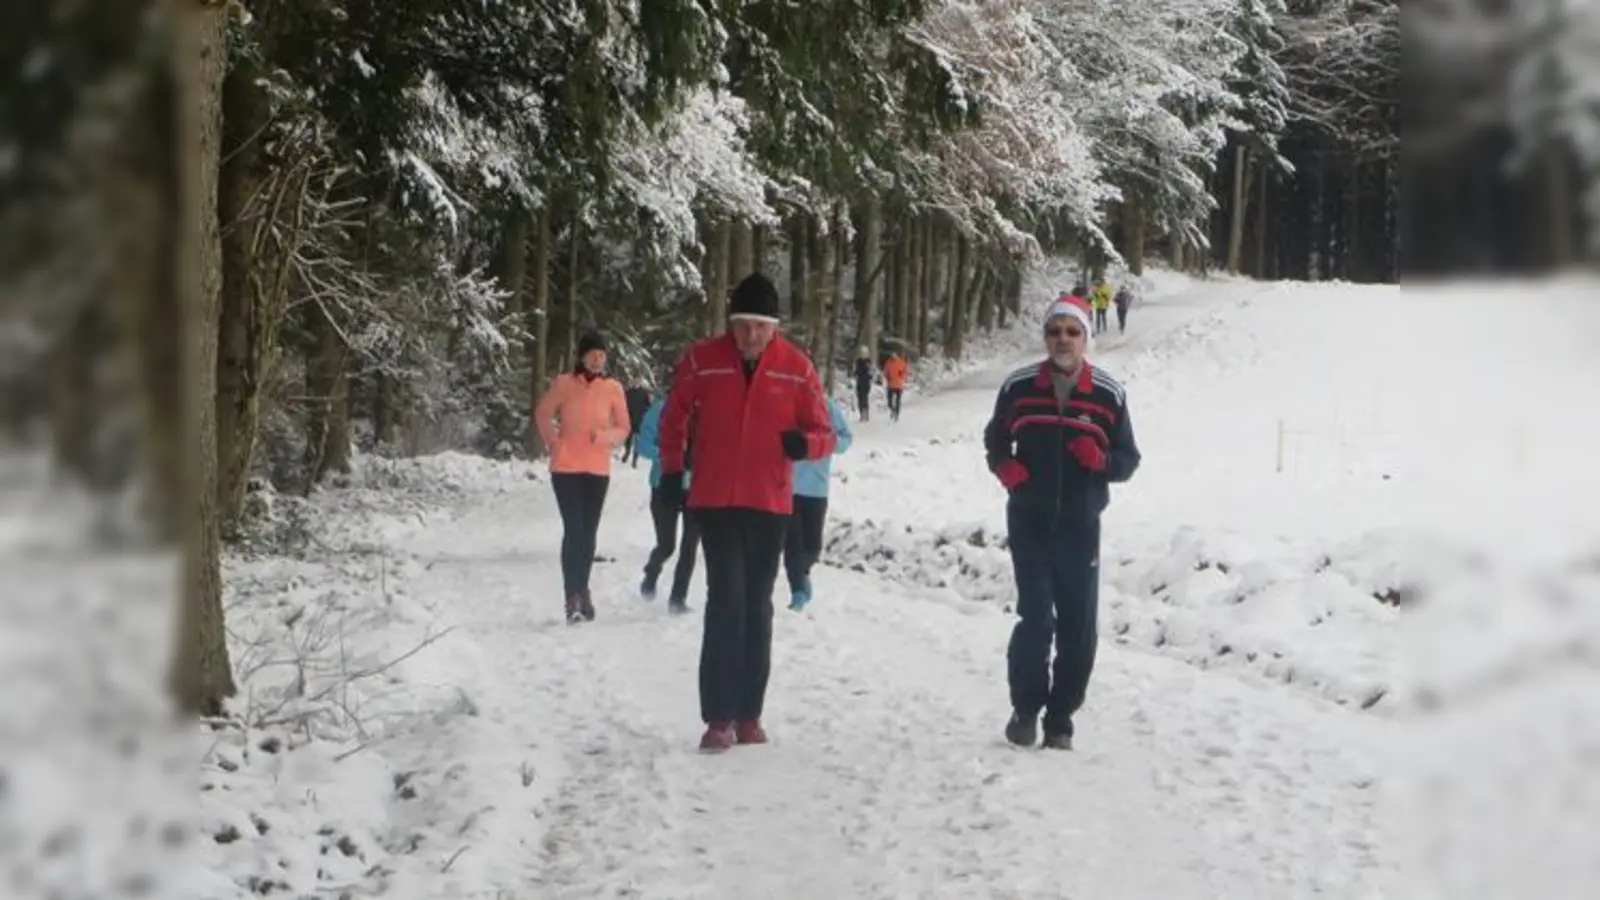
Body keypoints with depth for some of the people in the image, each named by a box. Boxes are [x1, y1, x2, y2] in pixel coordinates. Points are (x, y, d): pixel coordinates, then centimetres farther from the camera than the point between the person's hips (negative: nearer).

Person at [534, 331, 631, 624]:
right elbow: (543, 412, 10)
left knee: (588, 532, 10)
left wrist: (604, 436, -14)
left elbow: (623, 428, 5)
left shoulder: (613, 388, -1)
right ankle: (573, 597, -13)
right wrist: (552, 442, 0)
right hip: (566, 468, -2)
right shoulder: (564, 383, -3)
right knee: (573, 530, -11)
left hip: (598, 469, 2)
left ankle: (582, 592, 23)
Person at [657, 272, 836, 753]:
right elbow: (674, 418, 10)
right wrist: (672, 470, 2)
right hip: (715, 501, -2)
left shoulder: (796, 368, -4)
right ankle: (719, 717, -10)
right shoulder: (701, 360, -5)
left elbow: (825, 433, 0)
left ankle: (748, 713, 19)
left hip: (770, 504, 2)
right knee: (726, 600, -12)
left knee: (757, 607, 10)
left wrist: (805, 443, -22)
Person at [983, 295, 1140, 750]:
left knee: (1078, 628, 4)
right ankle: (1025, 708, 10)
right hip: (1029, 523, -1)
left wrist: (1102, 461, -17)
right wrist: (1003, 466, -6)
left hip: (1080, 527, 1)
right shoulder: (1018, 387, 1)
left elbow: (1128, 459, 5)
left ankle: (1060, 719, 17)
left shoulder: (1109, 394, -1)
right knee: (1036, 620, -9)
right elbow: (994, 438, 15)